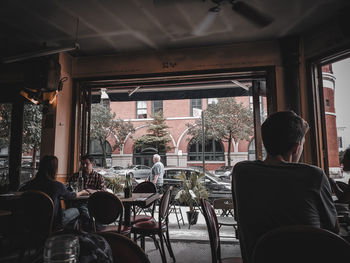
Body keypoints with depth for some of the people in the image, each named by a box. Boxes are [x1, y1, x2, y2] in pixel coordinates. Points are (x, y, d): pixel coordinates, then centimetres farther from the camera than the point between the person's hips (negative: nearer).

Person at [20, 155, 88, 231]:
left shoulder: (31, 184, -10)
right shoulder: (57, 185, -21)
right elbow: (70, 196, -2)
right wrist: (81, 192, 19)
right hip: (53, 223, -5)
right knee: (75, 211, 17)